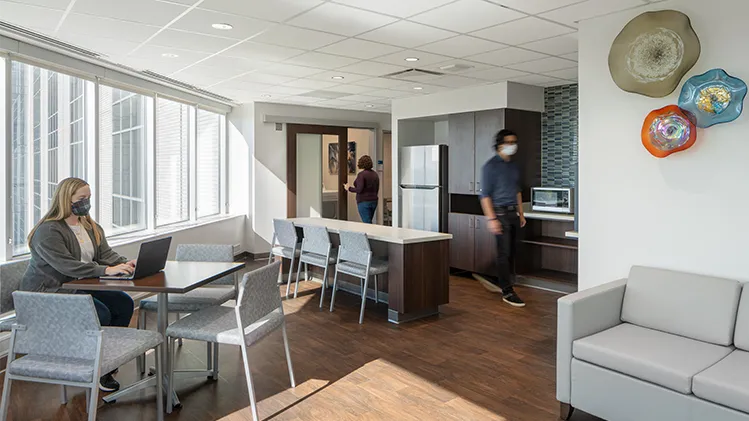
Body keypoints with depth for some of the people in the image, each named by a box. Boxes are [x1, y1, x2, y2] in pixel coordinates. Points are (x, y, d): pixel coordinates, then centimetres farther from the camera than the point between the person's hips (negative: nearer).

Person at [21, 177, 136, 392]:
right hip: (48, 294, -8)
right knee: (100, 314, -26)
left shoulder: (91, 227, 12)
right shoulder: (48, 231, -15)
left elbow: (106, 254, 5)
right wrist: (106, 270, -34)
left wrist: (125, 264, -17)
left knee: (124, 303, -12)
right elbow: (66, 266, -26)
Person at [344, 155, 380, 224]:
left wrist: (349, 188, -6)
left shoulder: (361, 174, -14)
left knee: (367, 223, -7)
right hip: (374, 201, 8)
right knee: (369, 222, 16)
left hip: (364, 202, -8)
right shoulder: (375, 174, 9)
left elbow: (359, 189, -20)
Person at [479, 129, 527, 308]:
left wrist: (521, 213, 19)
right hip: (500, 213, -7)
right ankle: (507, 292, -3)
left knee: (512, 251, 9)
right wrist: (491, 219, -18)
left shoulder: (514, 166, 14)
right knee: (504, 253, -7)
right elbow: (485, 195, -12)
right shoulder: (491, 166, -8)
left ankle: (505, 282, 23)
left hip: (514, 214, 7)